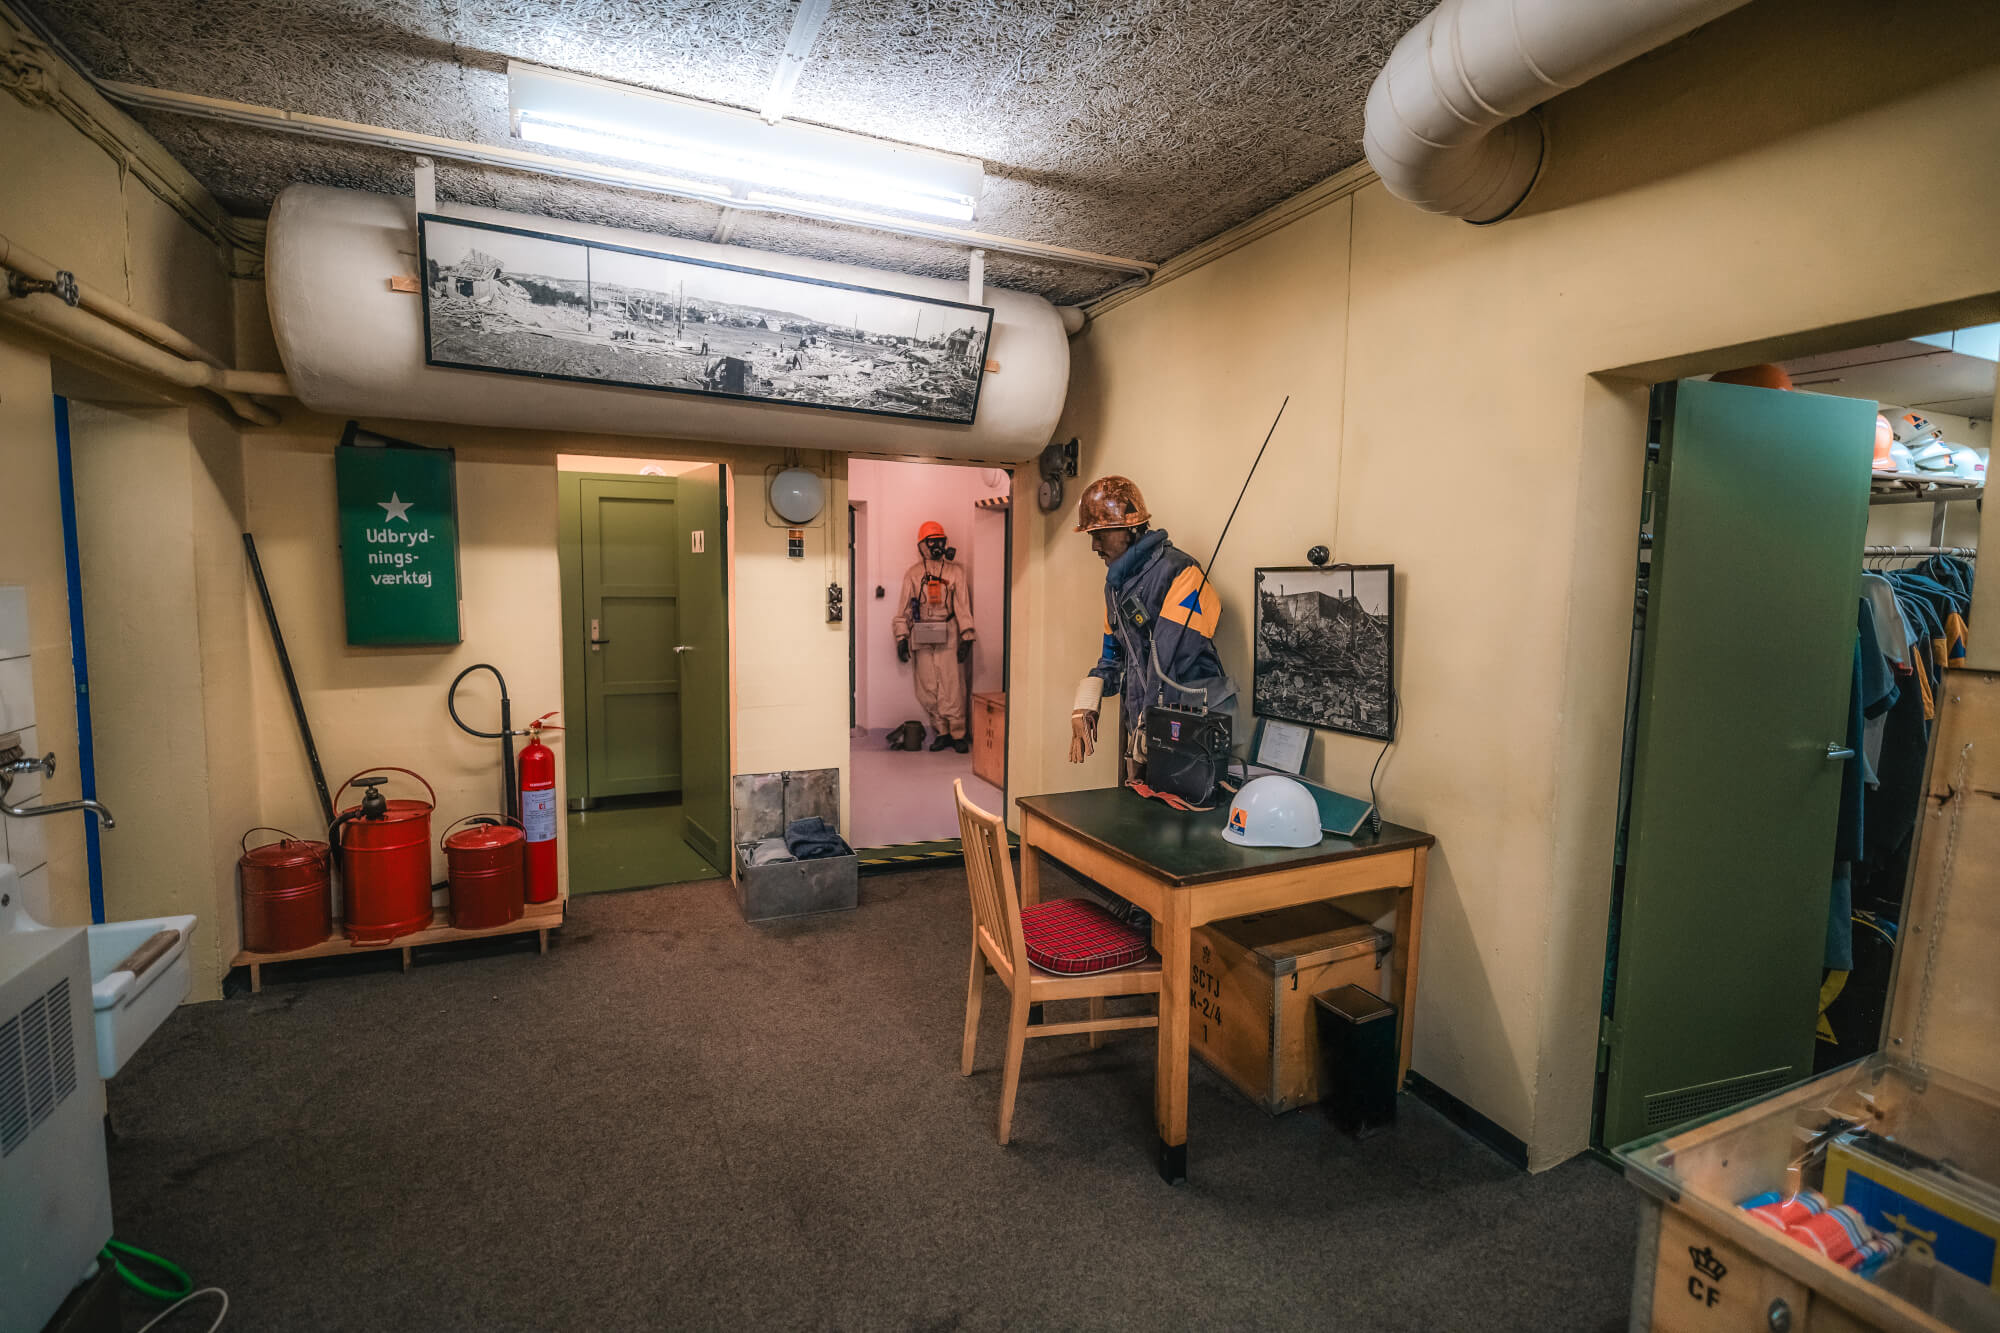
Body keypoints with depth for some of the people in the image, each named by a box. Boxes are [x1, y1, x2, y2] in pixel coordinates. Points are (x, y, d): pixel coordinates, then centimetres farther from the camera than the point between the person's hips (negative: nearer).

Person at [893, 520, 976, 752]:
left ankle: (958, 734, 7)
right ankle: (943, 732, 15)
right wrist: (901, 638, 4)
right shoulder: (913, 574, 11)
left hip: (948, 636, -2)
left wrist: (966, 638, -5)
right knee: (927, 690, 4)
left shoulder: (955, 571, 6)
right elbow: (904, 609, 12)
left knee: (951, 688, -5)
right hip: (922, 638, 3)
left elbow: (963, 606, 2)